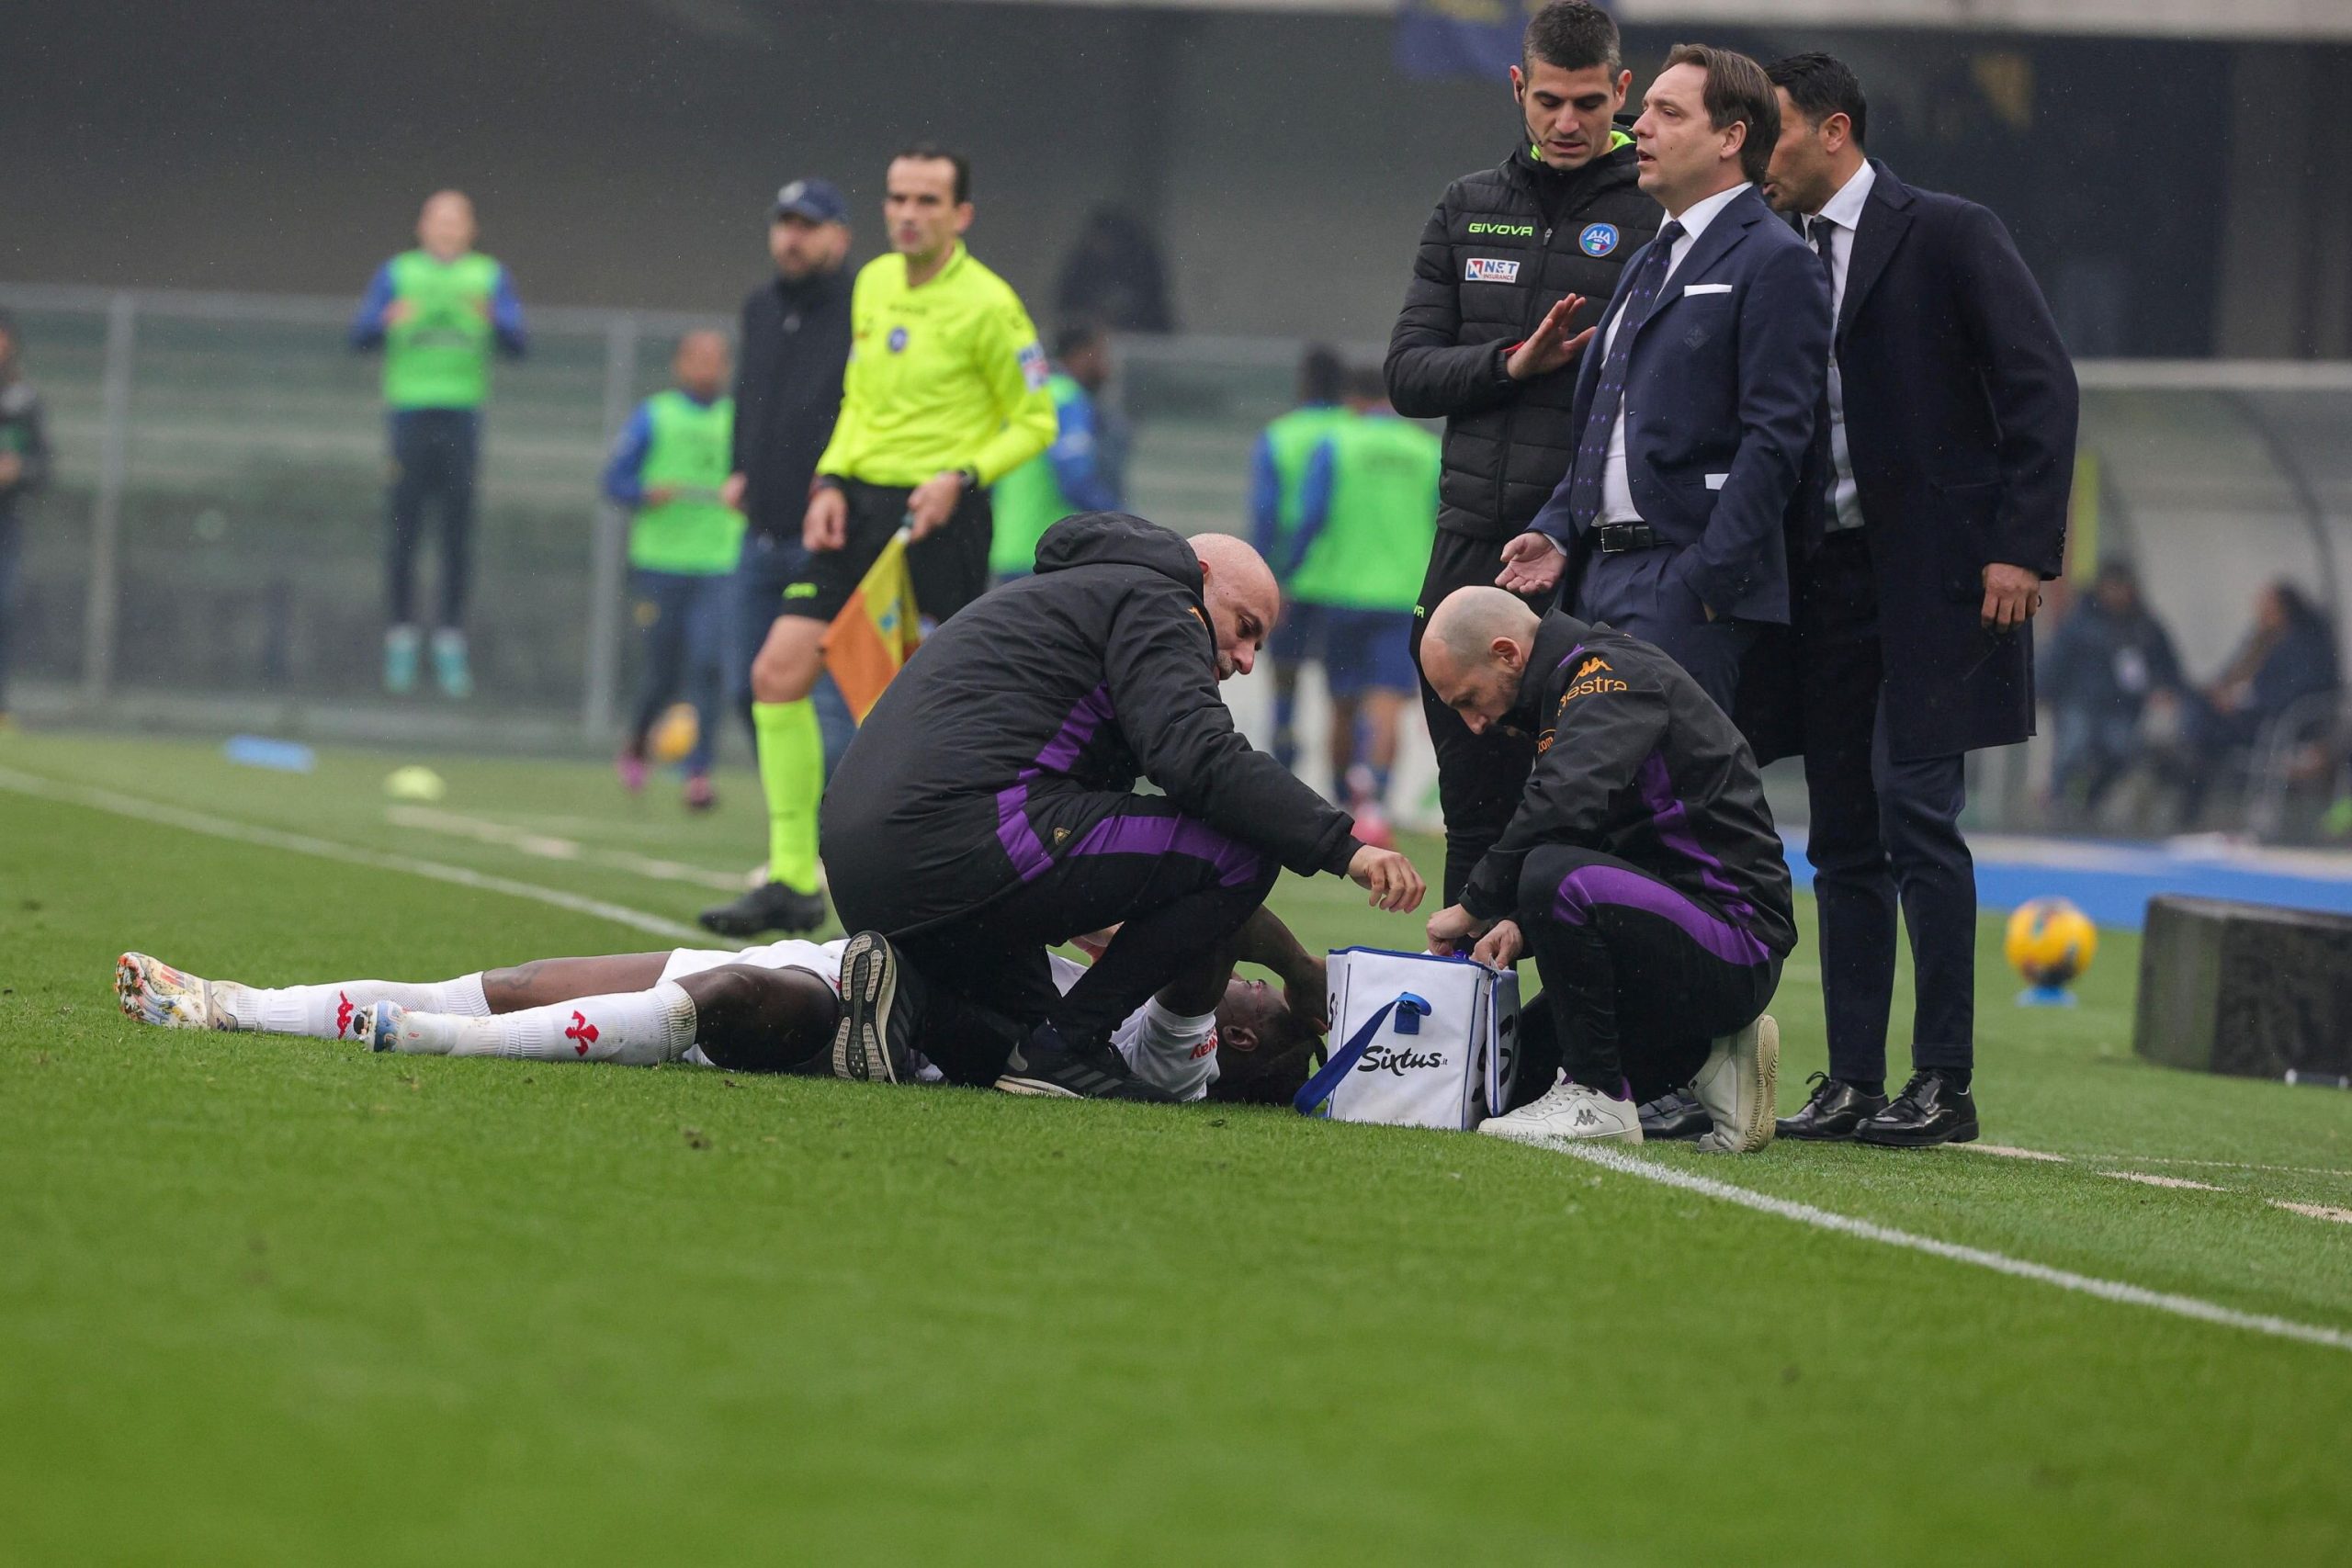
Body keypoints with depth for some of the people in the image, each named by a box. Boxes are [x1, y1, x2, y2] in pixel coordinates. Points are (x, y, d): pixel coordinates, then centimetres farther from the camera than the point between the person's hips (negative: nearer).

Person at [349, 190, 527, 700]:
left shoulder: (490, 276, 11)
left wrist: (492, 319, -18)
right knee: (405, 528, -2)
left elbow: (518, 343, 3)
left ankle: (450, 641, 1)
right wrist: (389, 319, -20)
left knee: (459, 532, -2)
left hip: (463, 413, 1)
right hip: (411, 408, -1)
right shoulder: (398, 273, 10)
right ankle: (401, 636, 4)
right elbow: (360, 334, 1)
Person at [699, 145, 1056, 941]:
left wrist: (962, 476, -17)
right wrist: (830, 482, 7)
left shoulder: (987, 306, -9)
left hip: (941, 517, -6)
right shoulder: (873, 285, 10)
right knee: (780, 670, -5)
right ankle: (792, 881, -1)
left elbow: (1034, 421, -3)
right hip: (859, 505, 6)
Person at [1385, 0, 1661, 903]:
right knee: (1476, 812, 9)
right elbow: (1409, 373, 9)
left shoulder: (1657, 217, -1)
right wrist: (1515, 362, -9)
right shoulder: (1468, 210, 14)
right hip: (1475, 550, 4)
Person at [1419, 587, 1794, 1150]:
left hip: (1736, 944, -10)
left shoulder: (1611, 676, -14)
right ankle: (1706, 1060, 13)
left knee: (1558, 877, -33)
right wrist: (1520, 925, 2)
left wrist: (1474, 907, -19)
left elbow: (1564, 807, -31)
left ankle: (1598, 1098, -19)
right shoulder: (1573, 688, 17)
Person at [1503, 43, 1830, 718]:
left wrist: (1706, 580, -19)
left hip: (1688, 585, -9)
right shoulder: (1647, 263, 23)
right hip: (1601, 573, 9)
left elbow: (1774, 440, -14)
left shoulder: (1774, 263, -6)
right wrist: (1555, 531, 11)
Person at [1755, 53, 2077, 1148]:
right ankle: (1851, 1082, 10)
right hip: (1826, 579, 6)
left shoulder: (1949, 237, -3)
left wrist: (2023, 545, -14)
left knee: (1916, 813, -11)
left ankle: (1943, 1082, -7)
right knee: (1844, 839, 6)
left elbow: (2041, 389, -7)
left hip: (1933, 575, -6)